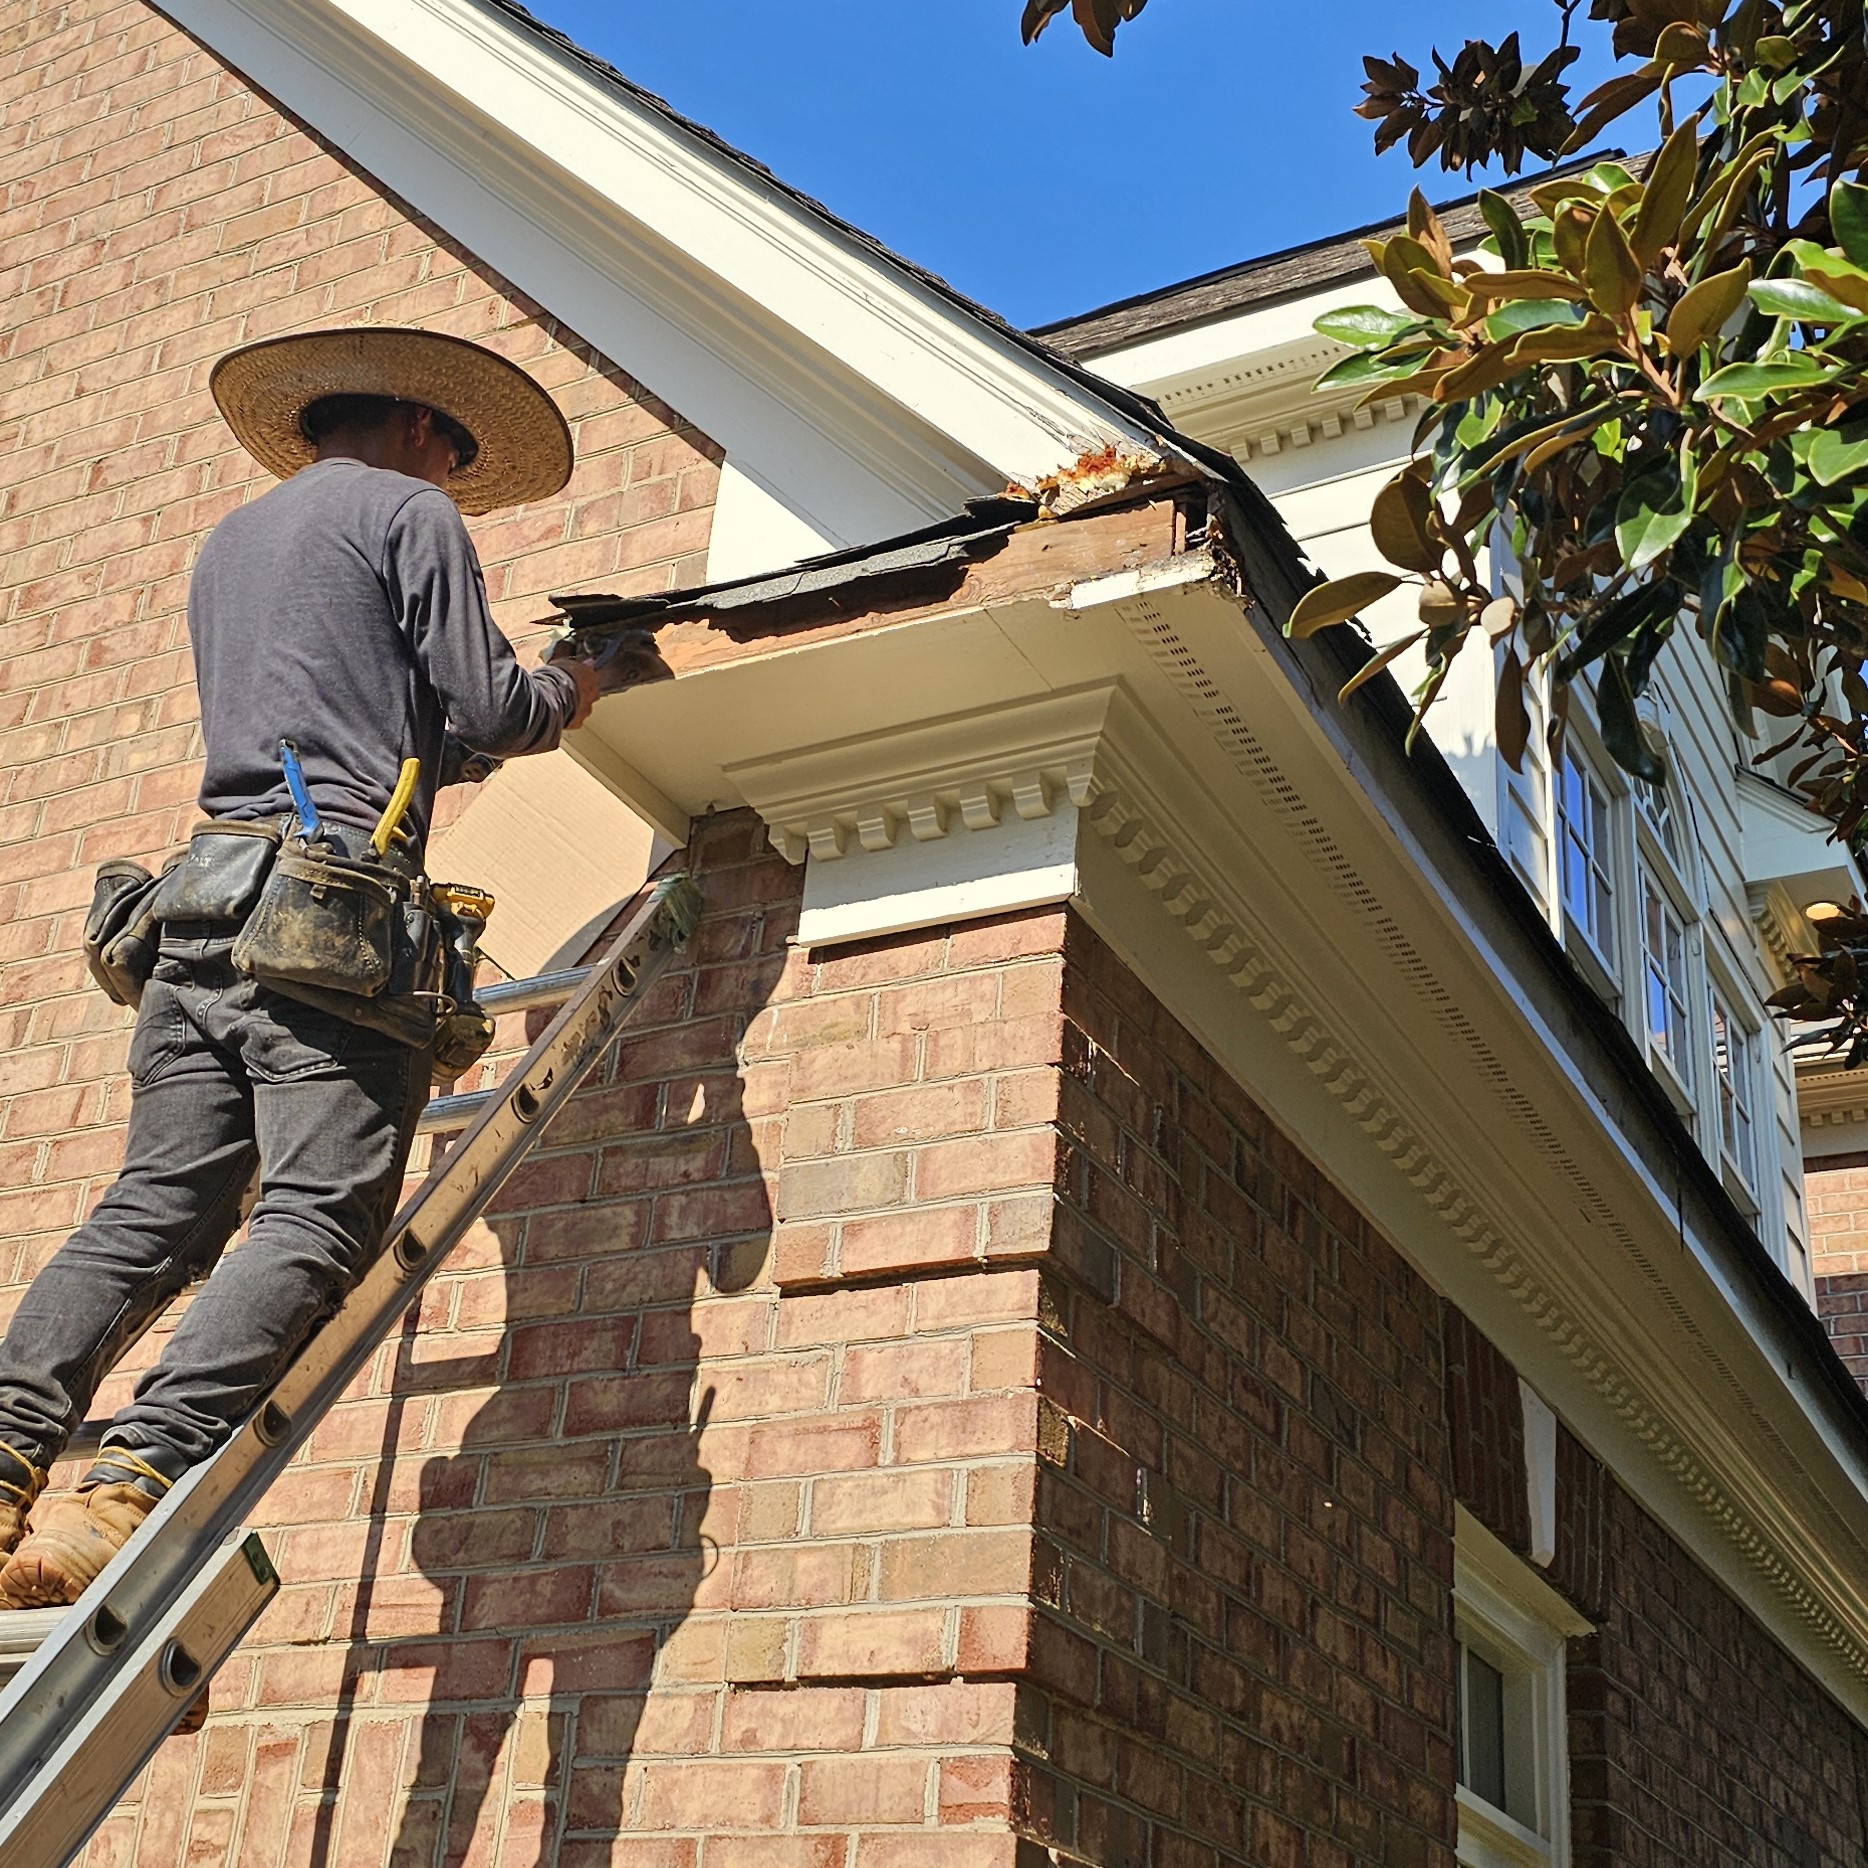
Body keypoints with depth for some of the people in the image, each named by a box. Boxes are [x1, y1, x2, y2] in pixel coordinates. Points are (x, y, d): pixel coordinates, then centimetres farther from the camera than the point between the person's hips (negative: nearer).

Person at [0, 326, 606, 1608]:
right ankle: (135, 1484, -28)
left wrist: (438, 742, 41)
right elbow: (489, 707, 0)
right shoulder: (412, 513, 7)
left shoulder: (227, 542, 30)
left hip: (204, 904, 8)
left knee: (158, 1205, 3)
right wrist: (567, 695, 21)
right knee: (319, 1218, -14)